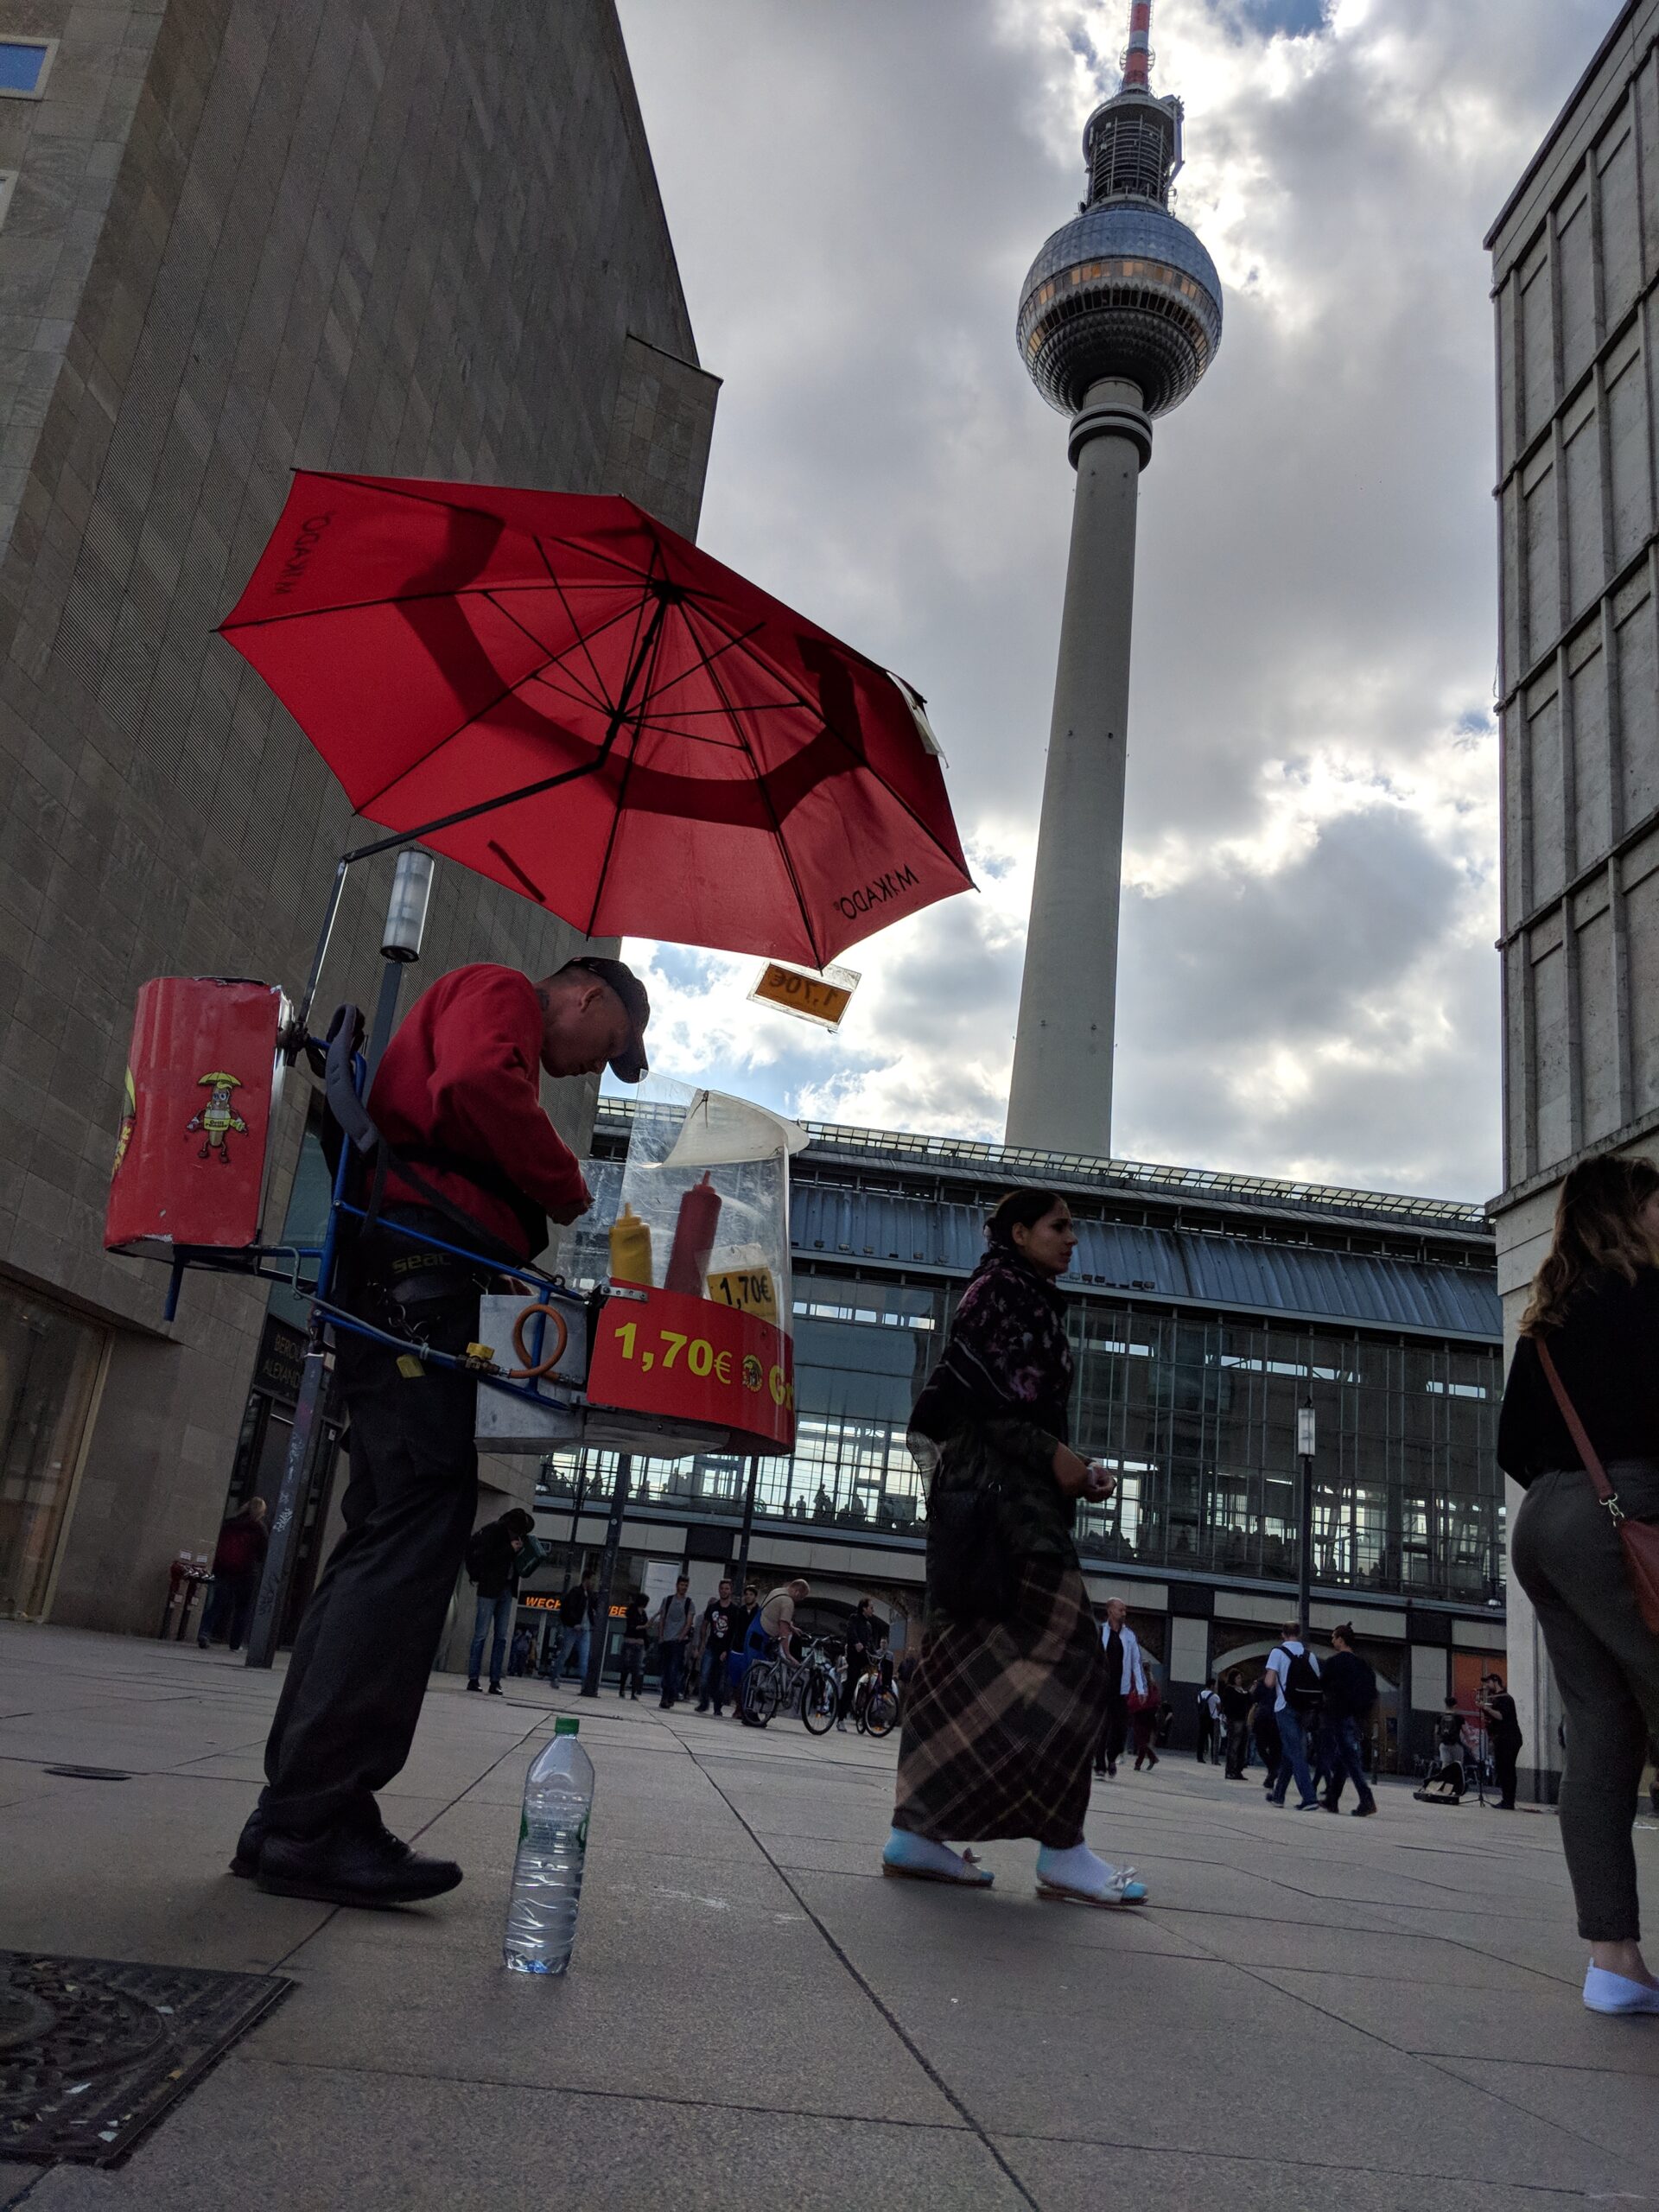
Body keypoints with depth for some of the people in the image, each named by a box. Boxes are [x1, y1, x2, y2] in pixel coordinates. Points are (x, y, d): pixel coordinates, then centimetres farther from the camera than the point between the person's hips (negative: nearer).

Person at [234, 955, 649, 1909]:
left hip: (394, 1290, 11)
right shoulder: (500, 992, 3)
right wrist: (569, 1188, -7)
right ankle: (313, 1821, -12)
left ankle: (299, 1815, 11)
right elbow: (475, 1086, -19)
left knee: (389, 1535, 8)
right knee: (416, 1529, -14)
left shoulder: (500, 1032, 32)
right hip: (420, 1268, -11)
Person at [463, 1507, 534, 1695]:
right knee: (481, 1634, -3)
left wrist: (520, 1550, -3)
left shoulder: (516, 1536, 6)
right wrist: (509, 1549, -20)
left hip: (507, 1590, 6)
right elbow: (483, 1559, -17)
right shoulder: (492, 1531, -11)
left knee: (502, 1637, 4)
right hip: (490, 1588, -6)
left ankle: (495, 1682, 6)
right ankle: (473, 1679, 3)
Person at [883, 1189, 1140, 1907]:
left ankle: (917, 1830, 7)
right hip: (999, 1493, -10)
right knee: (1062, 1654, -11)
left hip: (1010, 1492, 10)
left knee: (971, 1657, 6)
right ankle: (1061, 1849, -8)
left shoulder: (1033, 1303, 24)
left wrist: (1072, 1470, 11)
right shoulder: (1002, 1287, -4)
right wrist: (1051, 1455, -16)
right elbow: (976, 1390, -16)